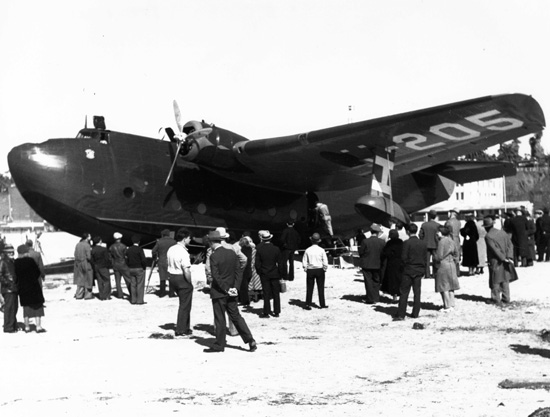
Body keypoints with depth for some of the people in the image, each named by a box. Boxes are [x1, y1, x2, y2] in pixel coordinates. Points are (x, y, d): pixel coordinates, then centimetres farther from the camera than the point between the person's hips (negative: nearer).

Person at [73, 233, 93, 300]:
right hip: (86, 264, -6)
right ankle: (88, 295, 12)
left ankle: (78, 295, 16)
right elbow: (89, 257, -18)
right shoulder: (87, 245, -17)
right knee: (87, 279, 7)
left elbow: (75, 254, 5)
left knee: (80, 279, 15)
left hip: (78, 263, 6)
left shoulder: (78, 244, 2)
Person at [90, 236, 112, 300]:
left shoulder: (92, 250, -1)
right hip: (103, 267, -5)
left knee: (100, 282, 10)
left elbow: (92, 260, 2)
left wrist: (93, 268, 10)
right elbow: (107, 258, -12)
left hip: (96, 267, 5)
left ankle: (101, 296, 11)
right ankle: (106, 296, -1)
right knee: (106, 281, 4)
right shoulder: (103, 249, -14)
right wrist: (108, 265, 4)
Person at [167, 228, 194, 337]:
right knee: (185, 305, 5)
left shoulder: (170, 249, 4)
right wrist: (190, 283, -12)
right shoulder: (183, 252, -21)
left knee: (183, 302, 21)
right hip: (182, 279, -8)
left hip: (172, 277, 8)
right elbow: (186, 271, -25)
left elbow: (167, 264, 13)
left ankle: (185, 326, 26)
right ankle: (181, 330, 12)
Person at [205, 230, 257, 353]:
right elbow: (238, 270, 6)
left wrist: (226, 289, -13)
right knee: (236, 316, 13)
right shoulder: (232, 253, 3)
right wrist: (234, 287, 6)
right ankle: (250, 340, 8)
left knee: (220, 319, 3)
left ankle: (219, 345, 12)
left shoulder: (214, 256, -16)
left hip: (219, 292, -6)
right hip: (231, 292, 6)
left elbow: (215, 276, -19)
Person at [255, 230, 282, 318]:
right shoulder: (276, 249, -7)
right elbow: (280, 262, -1)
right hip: (275, 274, 1)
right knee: (276, 293, 9)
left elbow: (257, 264, -7)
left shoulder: (259, 250, -10)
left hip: (264, 275, -1)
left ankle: (266, 312, 5)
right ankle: (276, 312, 12)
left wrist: (259, 272, 6)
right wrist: (281, 274, 10)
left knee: (266, 294, 4)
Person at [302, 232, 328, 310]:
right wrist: (325, 268, 8)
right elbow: (325, 262, -6)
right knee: (321, 288, 8)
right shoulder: (321, 250, -7)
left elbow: (304, 262, -2)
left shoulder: (307, 250, -5)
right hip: (319, 270, -1)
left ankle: (308, 304, 4)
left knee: (309, 288, 6)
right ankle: (322, 304, 11)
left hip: (310, 270, 1)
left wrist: (305, 268, 10)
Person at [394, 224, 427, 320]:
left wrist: (405, 266, 4)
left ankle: (401, 315, -4)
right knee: (417, 293, 11)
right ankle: (415, 313, 13)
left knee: (404, 293, -1)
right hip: (419, 271, 4)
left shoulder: (407, 243, -13)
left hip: (408, 271, -4)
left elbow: (403, 258, -14)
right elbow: (425, 259, 9)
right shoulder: (423, 244, 3)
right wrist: (423, 271, 16)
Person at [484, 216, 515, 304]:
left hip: (495, 261, -6)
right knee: (505, 280, 13)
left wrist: (503, 258, -14)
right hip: (504, 263, 6)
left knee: (495, 281, 3)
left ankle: (496, 299, 6)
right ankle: (506, 298, 16)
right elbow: (510, 245, 1)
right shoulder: (503, 233, 6)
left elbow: (495, 249, -18)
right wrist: (509, 257, -6)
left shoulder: (488, 236, -13)